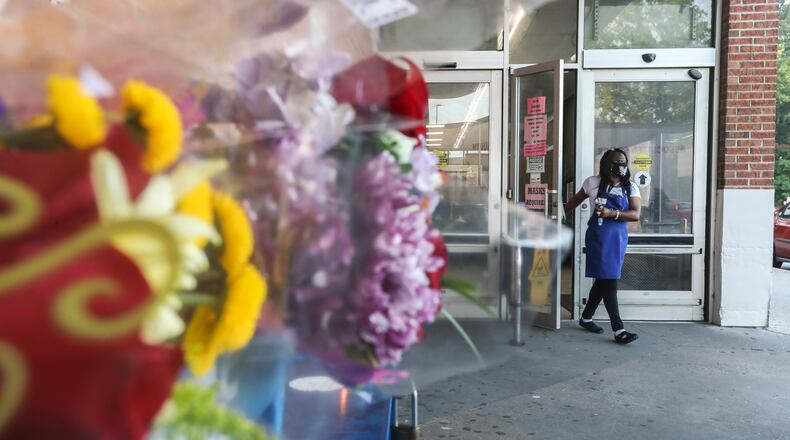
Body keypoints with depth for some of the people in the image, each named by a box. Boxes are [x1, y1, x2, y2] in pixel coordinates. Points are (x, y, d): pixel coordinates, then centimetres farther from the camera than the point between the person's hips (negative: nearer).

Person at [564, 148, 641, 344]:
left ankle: (586, 318, 32)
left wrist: (611, 213, -22)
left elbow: (636, 214, -8)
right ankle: (618, 330, -9)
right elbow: (575, 201, 11)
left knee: (603, 280, 14)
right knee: (608, 281, -9)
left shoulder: (631, 188, 4)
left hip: (619, 237, 5)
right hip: (599, 237, -4)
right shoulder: (594, 182, -2)